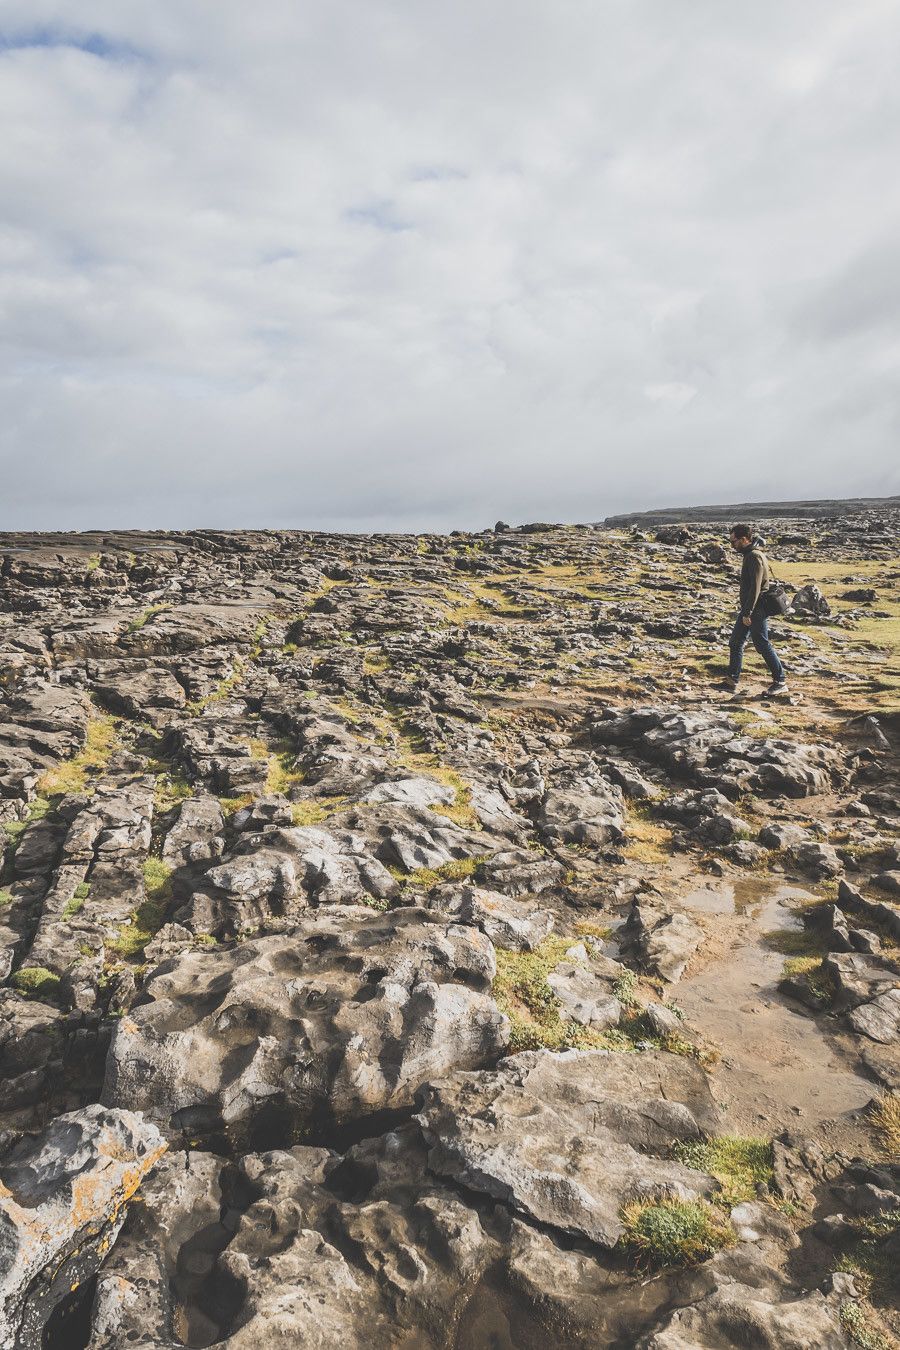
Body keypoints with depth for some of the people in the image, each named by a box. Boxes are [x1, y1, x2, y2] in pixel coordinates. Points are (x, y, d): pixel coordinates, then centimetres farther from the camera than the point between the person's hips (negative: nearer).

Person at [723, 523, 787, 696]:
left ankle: (780, 682, 7)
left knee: (762, 645, -3)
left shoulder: (755, 557, -18)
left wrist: (748, 612, -24)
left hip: (756, 610, -10)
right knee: (735, 643, 12)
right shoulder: (748, 555, 13)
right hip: (748, 609, 10)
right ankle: (732, 681, 19)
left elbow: (755, 587, -24)